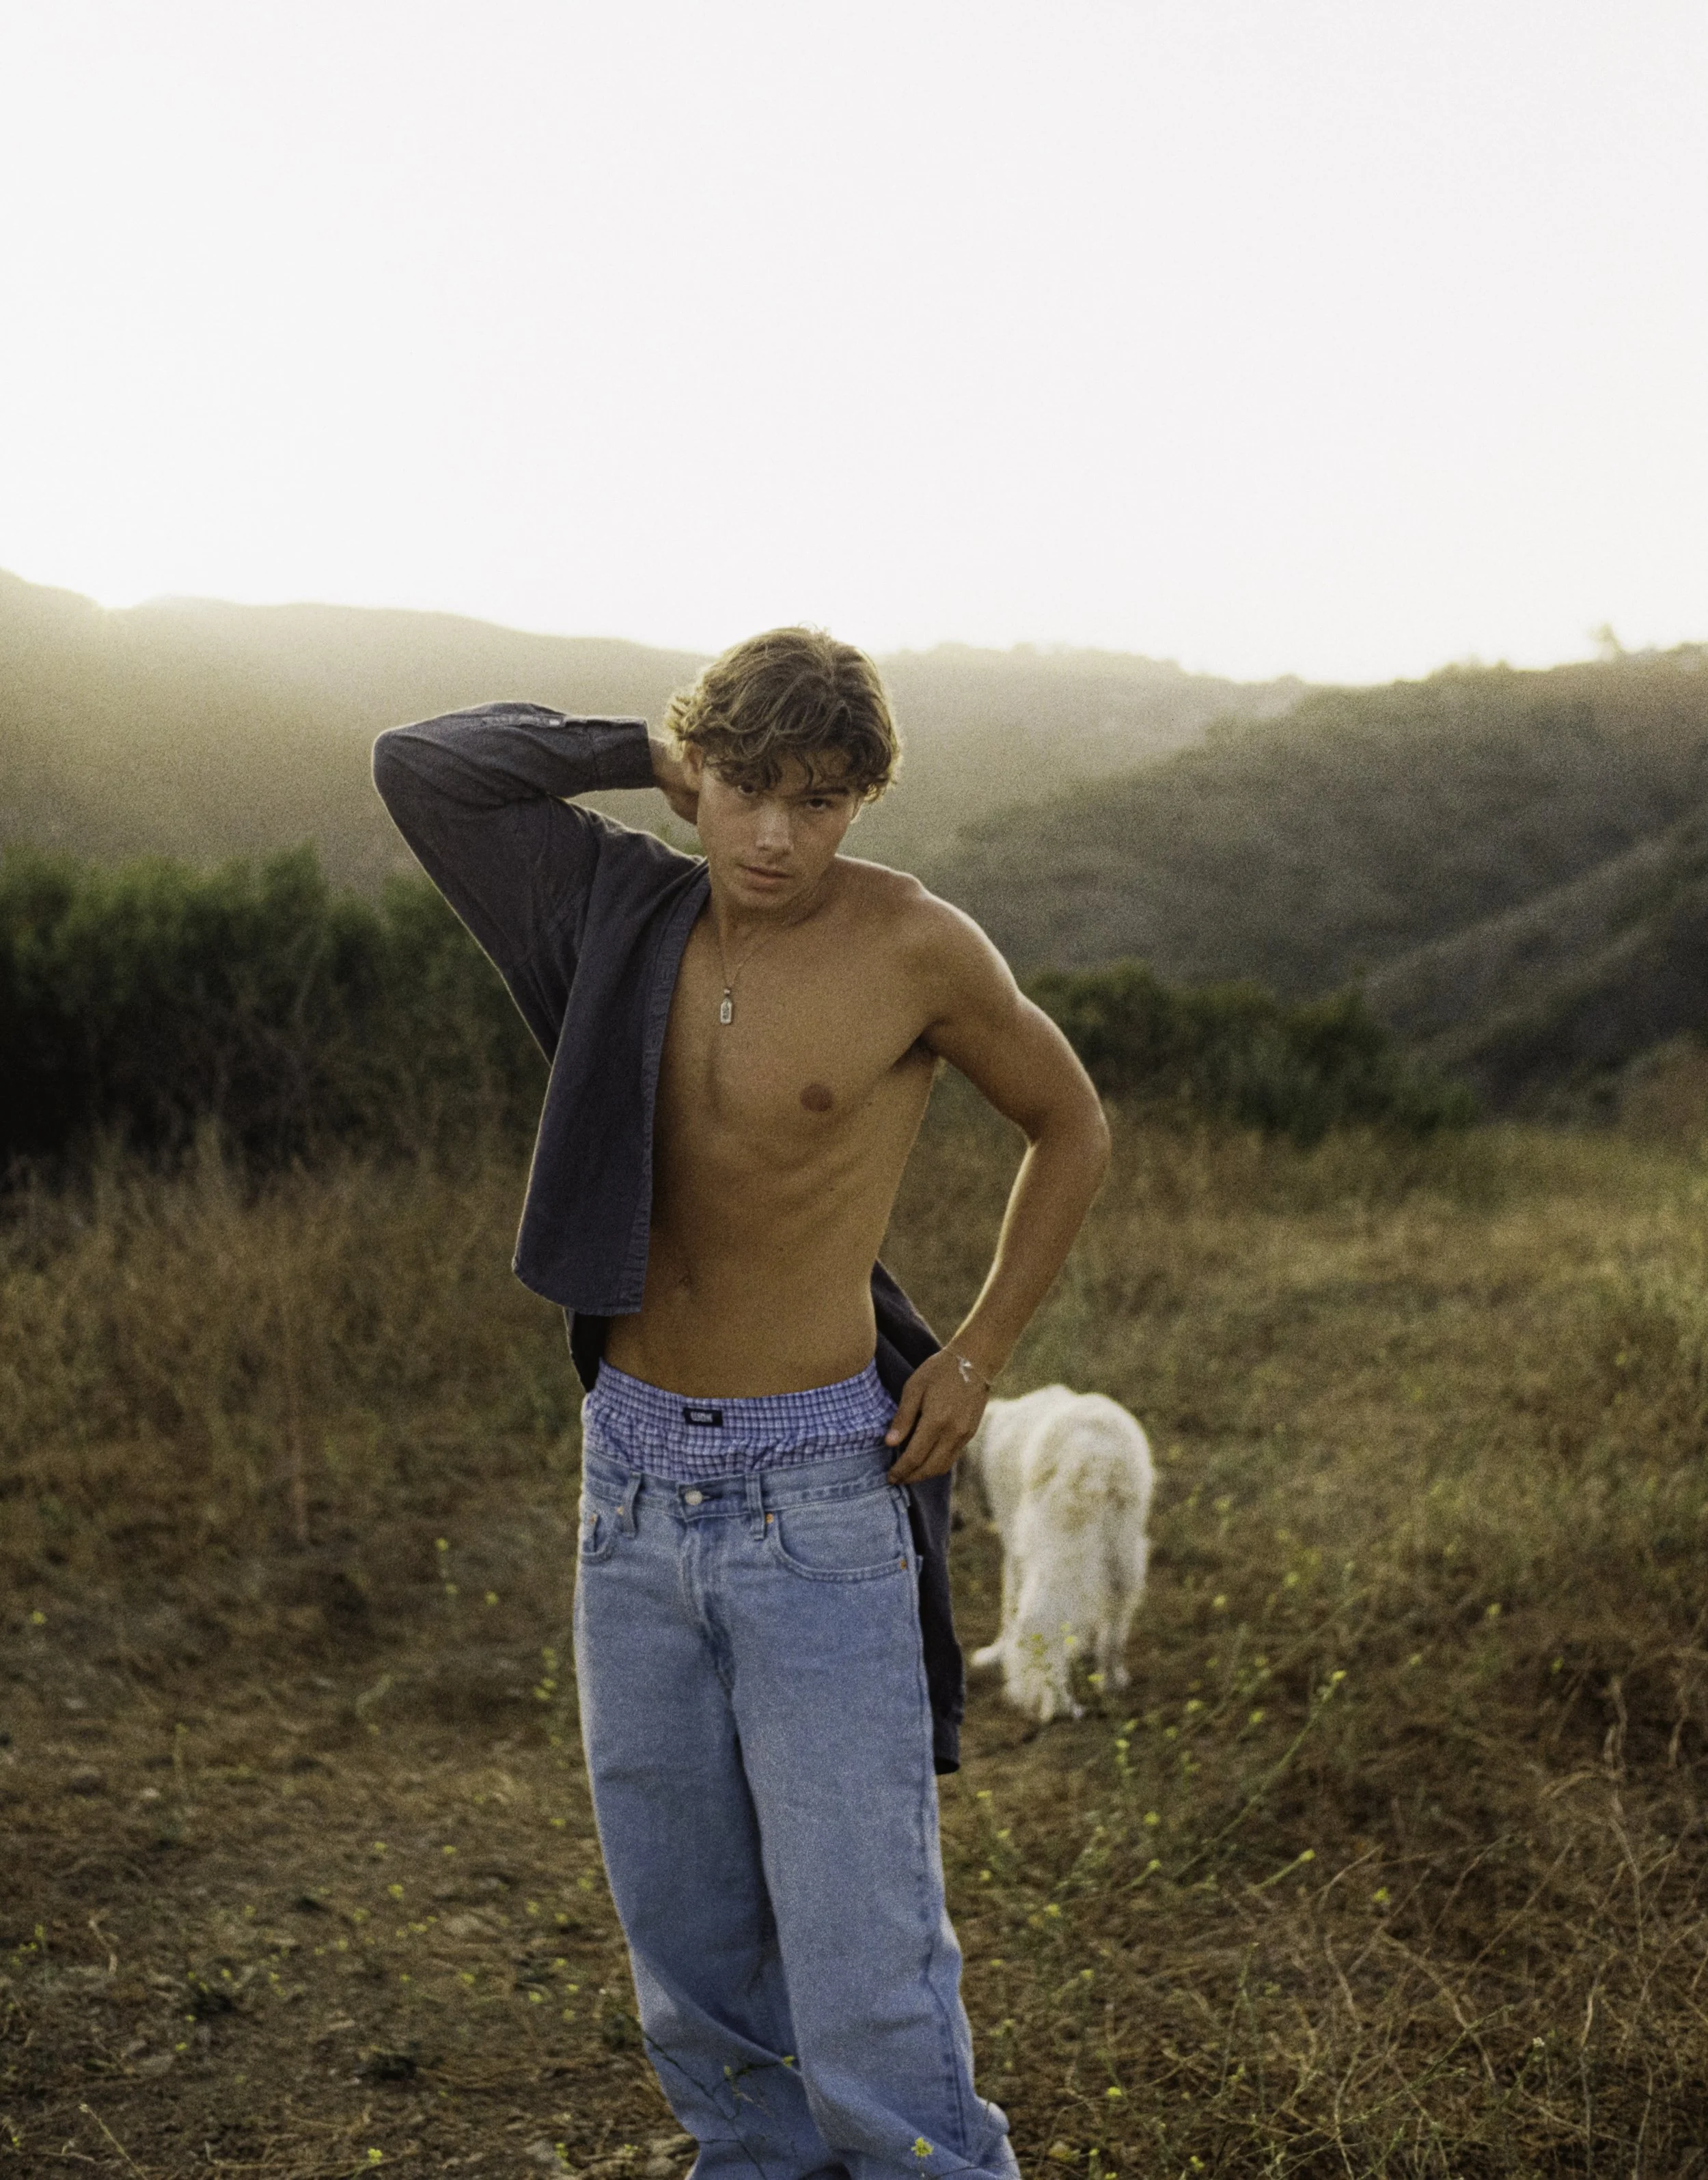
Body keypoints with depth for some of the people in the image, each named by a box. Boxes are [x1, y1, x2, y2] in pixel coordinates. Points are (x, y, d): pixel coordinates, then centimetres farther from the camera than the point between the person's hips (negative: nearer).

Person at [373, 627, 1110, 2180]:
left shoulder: (918, 947, -11)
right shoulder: (634, 913, 2)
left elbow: (1072, 1129, 3)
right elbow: (420, 767, 3)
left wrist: (980, 1356, -1)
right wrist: (658, 758, 1)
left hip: (819, 1492, -5)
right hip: (635, 1482, 5)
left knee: (857, 1925, -5)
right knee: (683, 1928, 14)